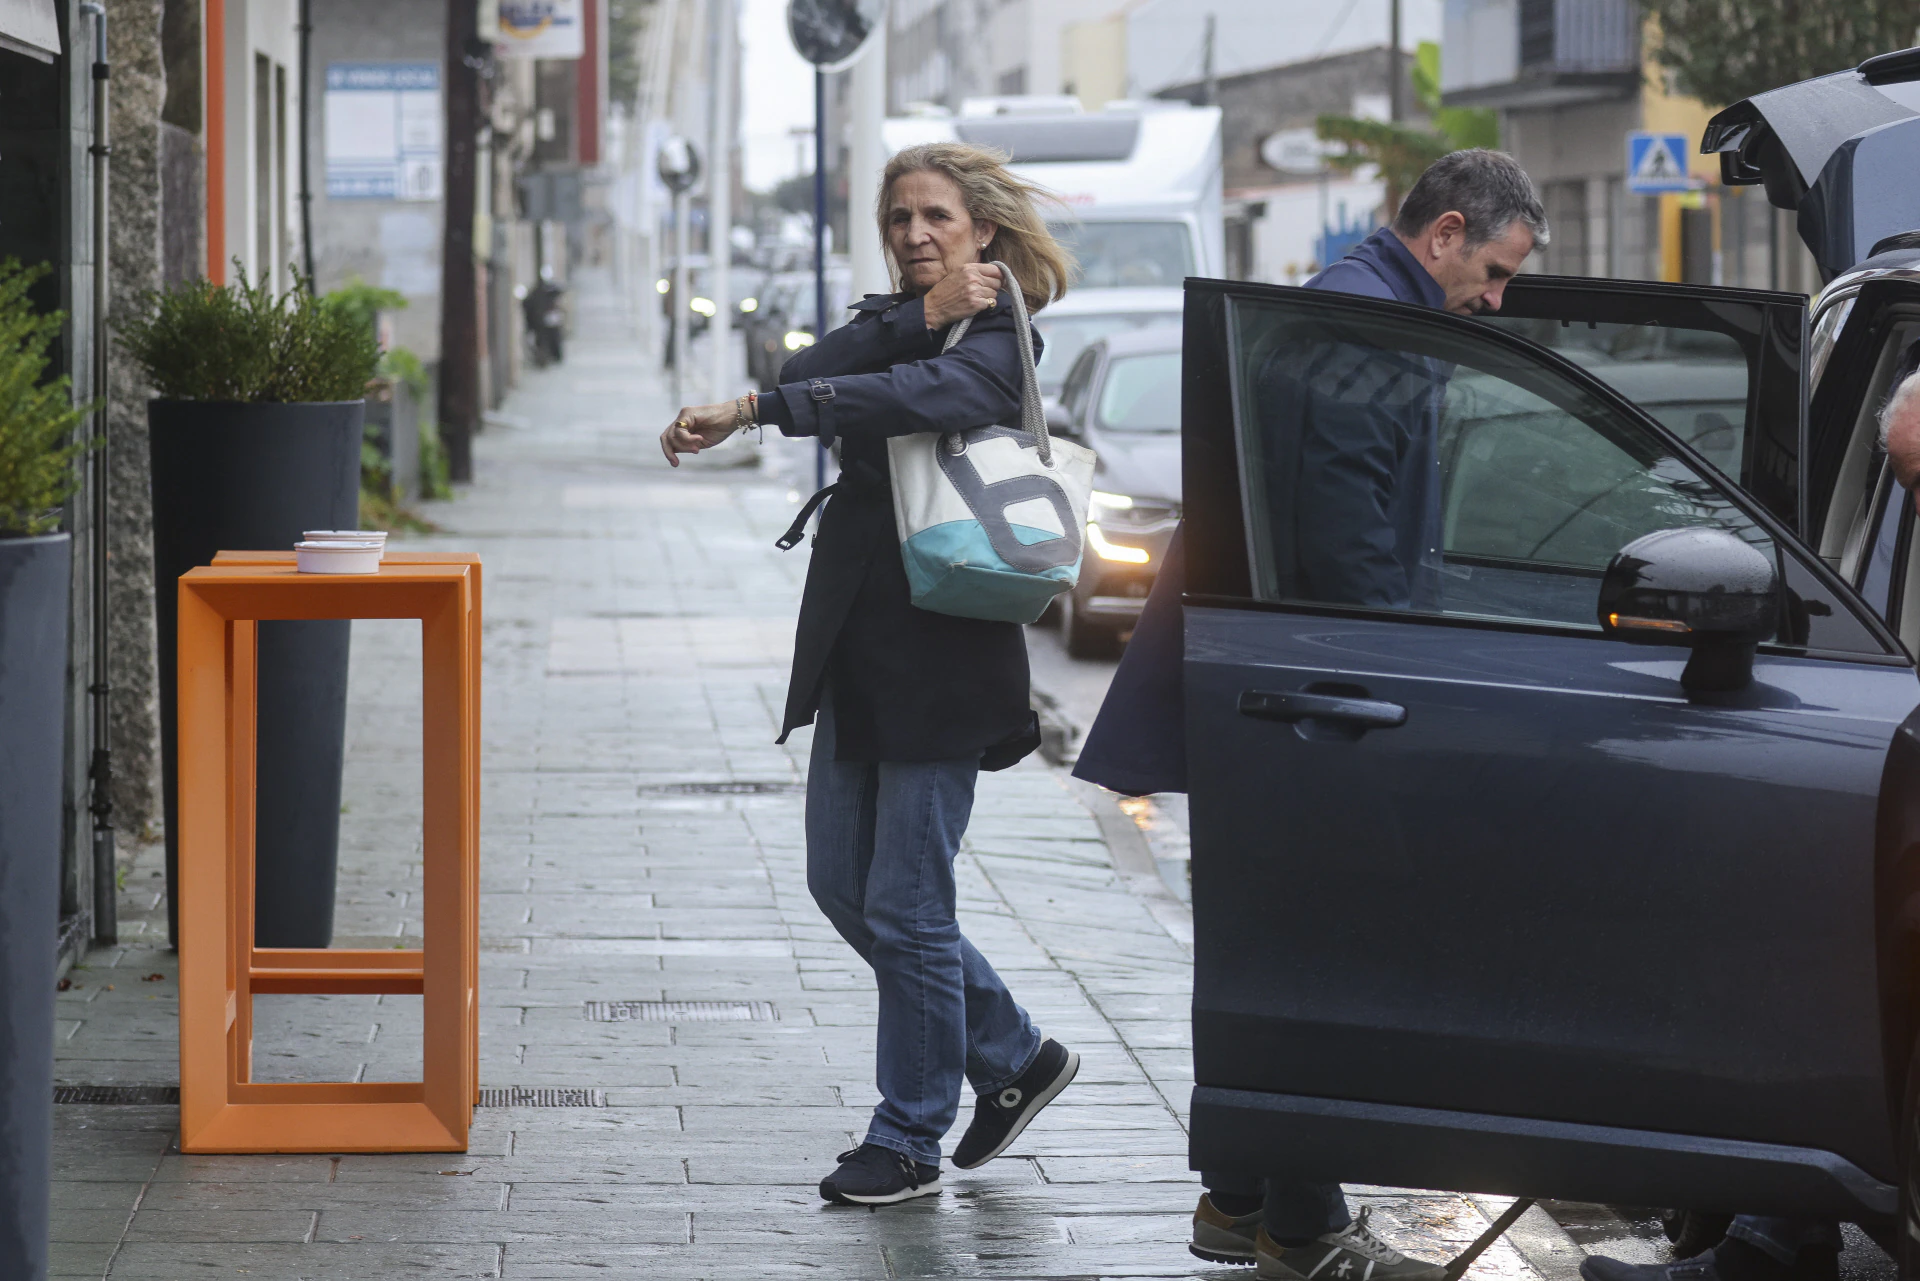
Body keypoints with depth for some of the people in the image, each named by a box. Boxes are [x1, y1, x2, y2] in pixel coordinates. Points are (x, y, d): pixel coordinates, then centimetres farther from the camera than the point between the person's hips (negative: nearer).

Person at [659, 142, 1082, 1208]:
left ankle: (908, 1141, 10)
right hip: (857, 650, 8)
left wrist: (751, 412, -37)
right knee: (842, 886, 13)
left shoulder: (1000, 344, -10)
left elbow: (914, 397, -30)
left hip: (944, 656, -8)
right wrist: (922, 319, -17)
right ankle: (1014, 1057, 28)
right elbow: (817, 375, -7)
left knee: (905, 907, -3)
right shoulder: (892, 323, 13)